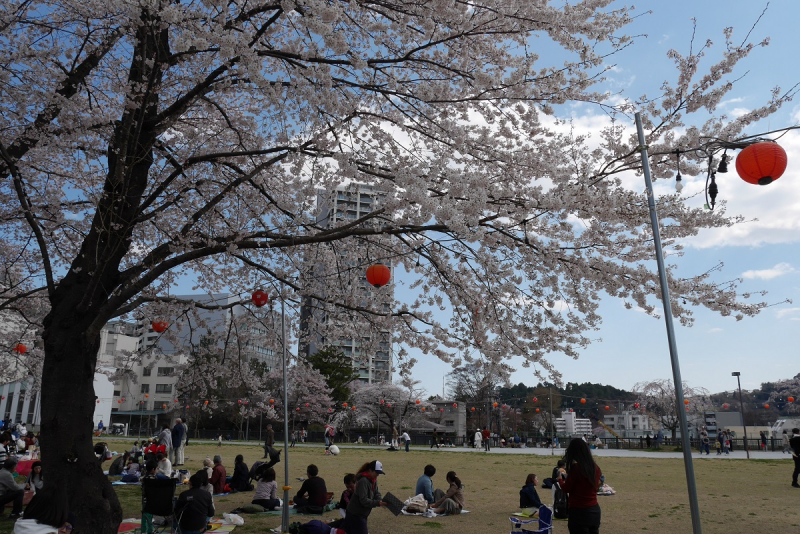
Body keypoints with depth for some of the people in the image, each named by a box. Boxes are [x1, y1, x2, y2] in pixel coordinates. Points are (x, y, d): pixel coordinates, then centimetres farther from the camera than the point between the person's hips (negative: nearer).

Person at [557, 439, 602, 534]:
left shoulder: (575, 468, -17)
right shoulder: (595, 468, 1)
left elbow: (566, 489, -8)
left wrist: (560, 479, 12)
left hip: (579, 512, -6)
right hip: (595, 510, 6)